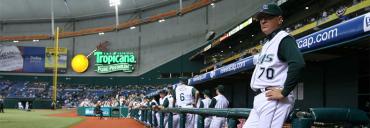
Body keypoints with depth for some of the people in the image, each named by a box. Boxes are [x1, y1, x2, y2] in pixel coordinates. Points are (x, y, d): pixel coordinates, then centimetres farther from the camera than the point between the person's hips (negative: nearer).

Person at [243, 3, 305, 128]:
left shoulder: (284, 39, -7)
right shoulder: (267, 44, 23)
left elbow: (297, 64, -24)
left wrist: (284, 92, -22)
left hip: (273, 100, -10)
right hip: (259, 99, 10)